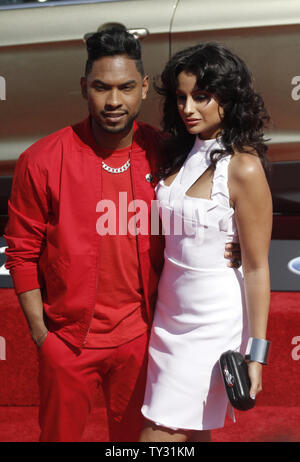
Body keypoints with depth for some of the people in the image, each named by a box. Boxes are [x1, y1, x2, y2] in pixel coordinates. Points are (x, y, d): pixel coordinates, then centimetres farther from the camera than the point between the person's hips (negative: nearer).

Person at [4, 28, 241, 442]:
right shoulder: (43, 160, -12)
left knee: (133, 434, 18)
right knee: (59, 434, 15)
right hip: (67, 338, -1)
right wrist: (39, 331, -5)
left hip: (139, 334, 2)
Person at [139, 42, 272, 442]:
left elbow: (257, 268, -15)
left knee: (162, 434, -3)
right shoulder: (182, 154, 5)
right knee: (190, 432, 17)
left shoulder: (242, 168, -17)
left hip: (214, 320, -7)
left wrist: (256, 353, -14)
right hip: (171, 311, 7)